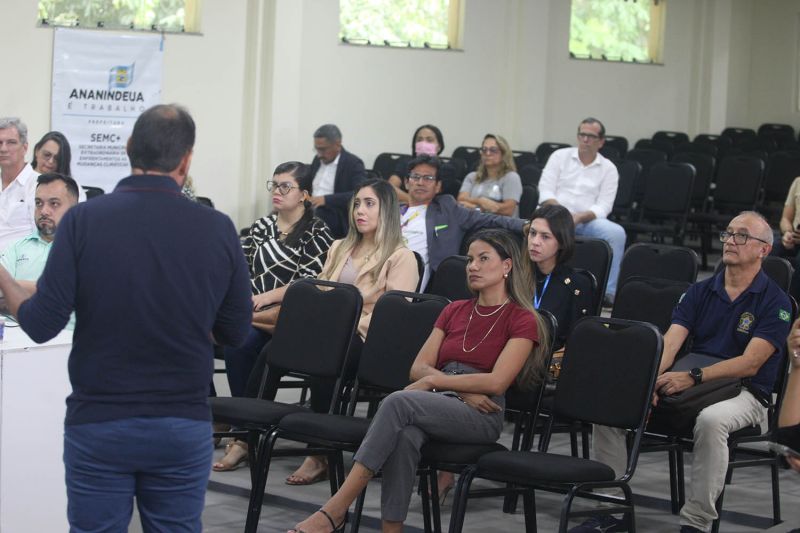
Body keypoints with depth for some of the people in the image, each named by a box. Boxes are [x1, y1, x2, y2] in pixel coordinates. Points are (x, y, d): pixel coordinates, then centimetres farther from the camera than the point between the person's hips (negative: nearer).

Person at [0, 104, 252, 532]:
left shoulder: (83, 220, -10)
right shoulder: (218, 229, -6)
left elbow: (41, 325, -10)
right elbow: (235, 332, 2)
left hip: (98, 425, -1)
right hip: (185, 428, 1)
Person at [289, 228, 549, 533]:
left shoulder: (522, 321, 2)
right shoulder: (454, 311, 20)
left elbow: (496, 382, -11)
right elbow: (418, 368, 10)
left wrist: (432, 381, -8)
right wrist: (463, 389, -8)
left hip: (481, 416, -4)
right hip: (440, 405, 4)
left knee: (399, 402, -33)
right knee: (404, 435, -36)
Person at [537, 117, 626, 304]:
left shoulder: (608, 168, 11)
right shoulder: (560, 156, 12)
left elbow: (603, 206, 1)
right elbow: (545, 191, 2)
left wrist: (579, 217, -19)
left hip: (587, 219, 1)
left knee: (617, 233, -28)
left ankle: (608, 292, -25)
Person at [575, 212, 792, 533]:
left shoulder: (775, 301, -4)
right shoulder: (700, 292, 12)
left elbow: (750, 364, -15)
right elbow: (670, 342, -2)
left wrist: (694, 377, -28)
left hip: (742, 393, -5)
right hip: (691, 386, 5)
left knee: (711, 420, -41)